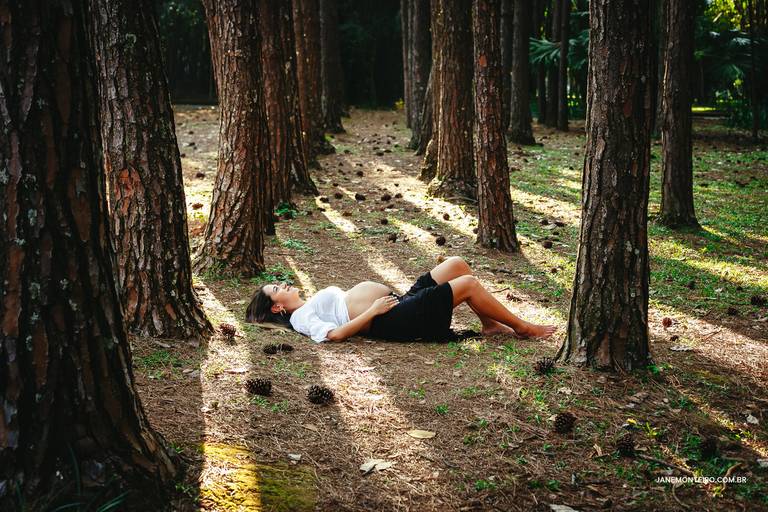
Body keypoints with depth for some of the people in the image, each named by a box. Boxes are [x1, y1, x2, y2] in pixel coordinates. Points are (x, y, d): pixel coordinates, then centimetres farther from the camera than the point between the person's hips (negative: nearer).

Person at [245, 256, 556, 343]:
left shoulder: (312, 305, 22)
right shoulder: (302, 318, -7)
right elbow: (334, 334, -23)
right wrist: (373, 311, -20)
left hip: (399, 301, 10)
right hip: (390, 321, -10)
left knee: (457, 264, 4)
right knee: (468, 284, -13)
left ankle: (490, 324, 11)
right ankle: (523, 328, 0)